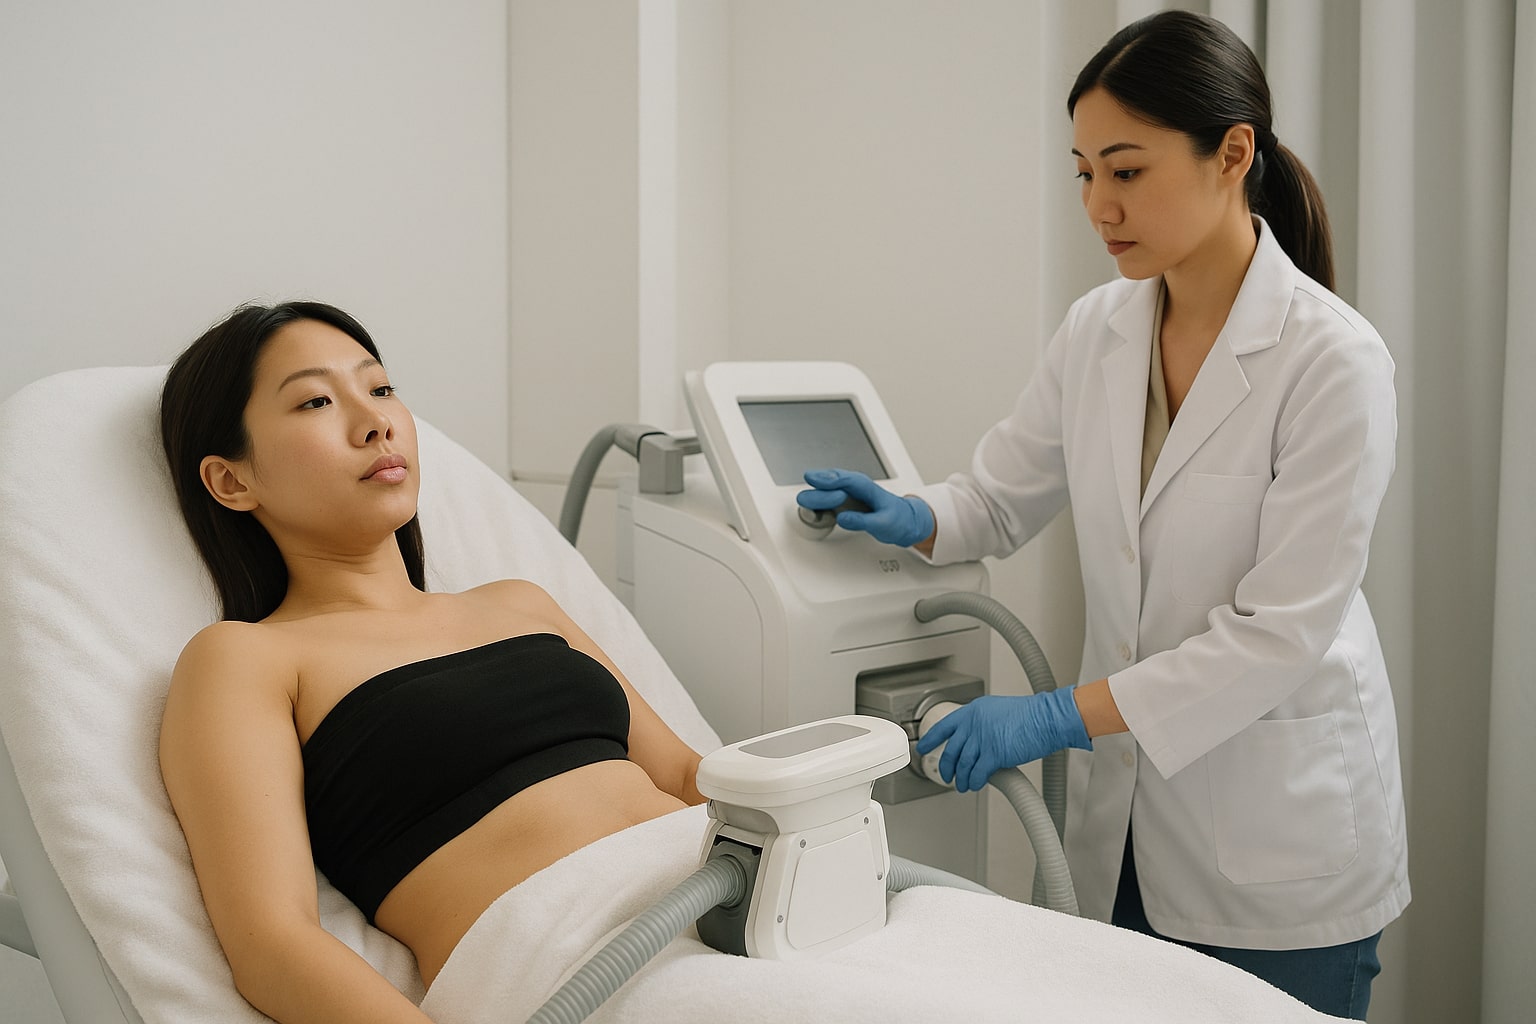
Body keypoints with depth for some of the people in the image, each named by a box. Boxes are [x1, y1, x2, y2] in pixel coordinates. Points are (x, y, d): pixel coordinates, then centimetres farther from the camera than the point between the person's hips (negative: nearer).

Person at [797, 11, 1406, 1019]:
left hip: (1279, 834, -5)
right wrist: (914, 518, -11)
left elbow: (1282, 630, -20)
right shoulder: (1097, 331, 0)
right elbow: (1003, 492, 11)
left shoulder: (1333, 359, -18)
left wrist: (1063, 714, -24)